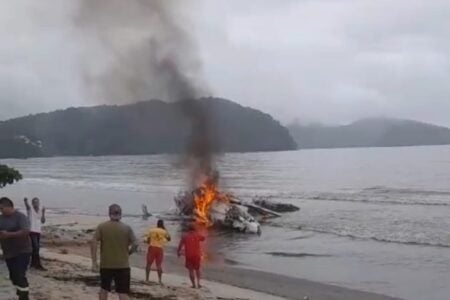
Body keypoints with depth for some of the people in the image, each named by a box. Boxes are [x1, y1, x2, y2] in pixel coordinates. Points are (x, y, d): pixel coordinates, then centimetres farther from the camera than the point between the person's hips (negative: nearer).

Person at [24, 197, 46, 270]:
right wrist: (25, 201, -51)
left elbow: (43, 221, 7)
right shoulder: (30, 208, -5)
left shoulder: (40, 209, 10)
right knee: (35, 248, -10)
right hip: (31, 231, -6)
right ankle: (38, 265, -7)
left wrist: (43, 213, -5)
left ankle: (33, 263, 23)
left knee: (35, 248, 12)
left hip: (38, 231, 6)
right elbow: (27, 205, -29)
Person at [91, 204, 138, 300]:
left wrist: (94, 262, -7)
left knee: (104, 289, 21)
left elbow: (94, 243, -9)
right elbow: (135, 244, -8)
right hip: (123, 265, -1)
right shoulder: (127, 228, -2)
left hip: (106, 264, 1)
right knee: (123, 292, -1)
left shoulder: (102, 227, -1)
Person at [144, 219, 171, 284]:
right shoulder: (164, 231, 2)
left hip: (152, 247, 0)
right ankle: (160, 280, -1)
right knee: (159, 265, 4)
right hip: (160, 248, 0)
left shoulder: (151, 230, 3)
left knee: (149, 264, 6)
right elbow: (169, 239, 15)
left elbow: (148, 240, 1)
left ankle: (147, 279, 3)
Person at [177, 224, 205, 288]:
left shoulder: (185, 236, 1)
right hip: (197, 255, 1)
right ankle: (198, 283, 4)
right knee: (197, 269, 17)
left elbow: (180, 245, -2)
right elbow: (203, 238, 23)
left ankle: (193, 284, 0)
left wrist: (179, 252, 13)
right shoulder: (197, 235, 3)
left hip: (188, 255, -1)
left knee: (191, 270, 5)